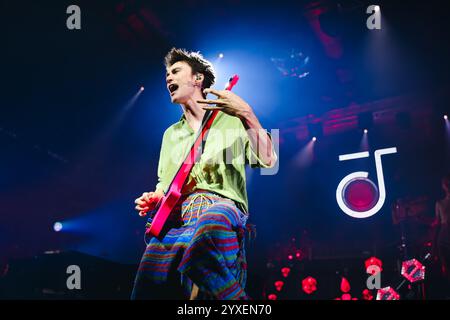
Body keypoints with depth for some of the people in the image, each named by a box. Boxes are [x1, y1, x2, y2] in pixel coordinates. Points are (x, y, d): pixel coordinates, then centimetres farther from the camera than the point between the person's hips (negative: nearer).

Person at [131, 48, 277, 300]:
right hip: (173, 218, 4)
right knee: (148, 292, -21)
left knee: (212, 220, -43)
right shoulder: (171, 134, 31)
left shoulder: (232, 120, 16)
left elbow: (268, 161, 1)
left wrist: (247, 115, -10)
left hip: (220, 205, -4)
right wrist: (154, 199, 11)